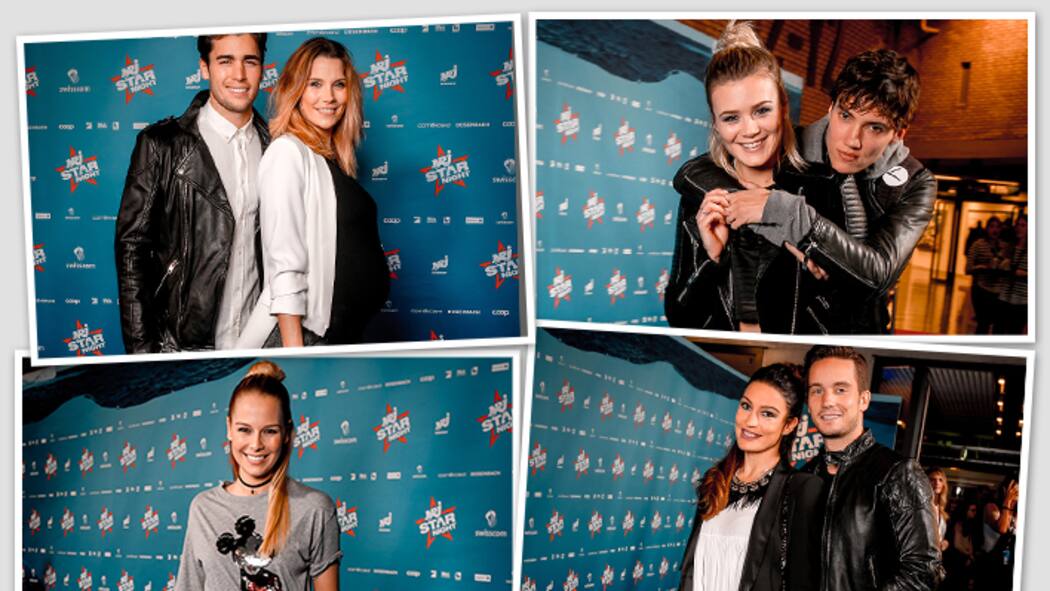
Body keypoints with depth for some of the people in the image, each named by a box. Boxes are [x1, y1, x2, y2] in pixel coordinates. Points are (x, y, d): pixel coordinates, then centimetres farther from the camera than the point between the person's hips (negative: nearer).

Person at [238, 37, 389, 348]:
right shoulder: (288, 152, -11)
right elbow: (285, 263, -18)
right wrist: (293, 350, -22)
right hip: (303, 333, -7)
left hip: (346, 330, 8)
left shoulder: (332, 159, 11)